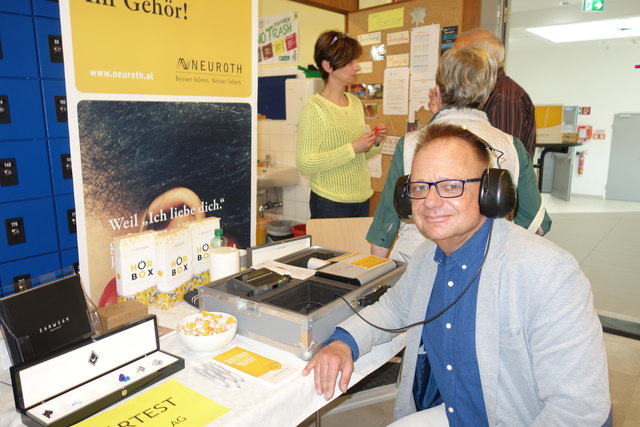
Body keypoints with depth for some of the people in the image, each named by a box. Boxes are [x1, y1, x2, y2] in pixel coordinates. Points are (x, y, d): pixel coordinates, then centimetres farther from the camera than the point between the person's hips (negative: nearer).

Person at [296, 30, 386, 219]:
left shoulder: (356, 102, 9)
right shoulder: (314, 107, -13)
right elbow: (304, 164, -20)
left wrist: (374, 143, -1)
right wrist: (353, 148, -21)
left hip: (362, 200, 7)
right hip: (330, 203, -7)